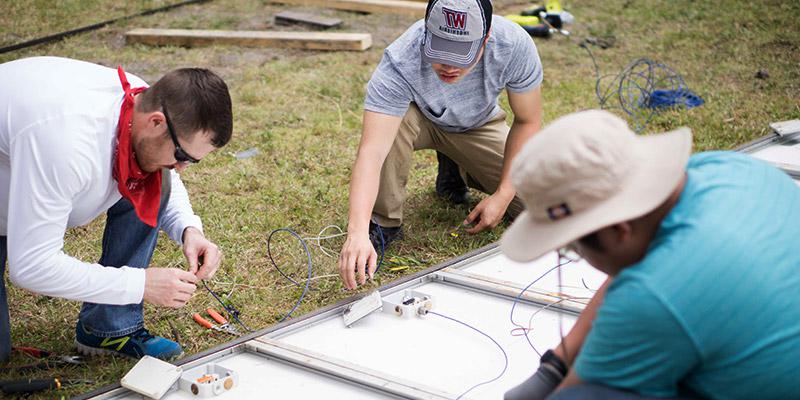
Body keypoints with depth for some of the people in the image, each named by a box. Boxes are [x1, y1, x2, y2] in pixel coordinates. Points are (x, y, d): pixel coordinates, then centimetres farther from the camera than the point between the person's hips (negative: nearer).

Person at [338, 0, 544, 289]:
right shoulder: (400, 63, -41)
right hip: (419, 118, -2)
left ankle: (459, 171, 17)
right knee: (390, 125, -38)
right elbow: (372, 151, -48)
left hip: (478, 125, 2)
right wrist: (357, 231, -60)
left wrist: (503, 195, -22)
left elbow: (527, 122, -18)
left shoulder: (515, 45, -34)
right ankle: (384, 223, -14)